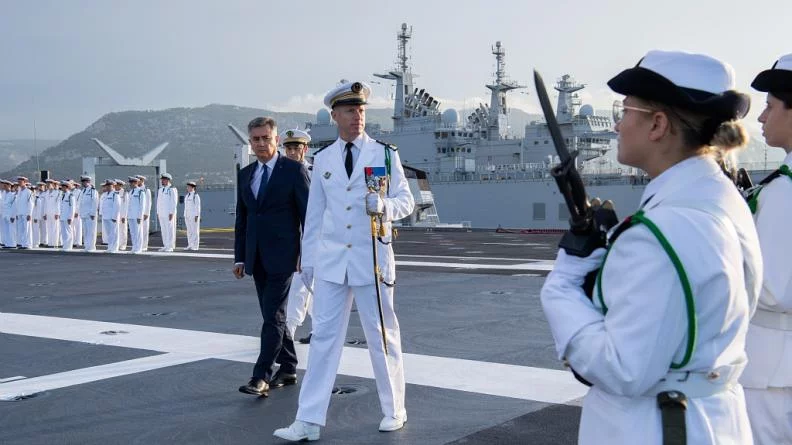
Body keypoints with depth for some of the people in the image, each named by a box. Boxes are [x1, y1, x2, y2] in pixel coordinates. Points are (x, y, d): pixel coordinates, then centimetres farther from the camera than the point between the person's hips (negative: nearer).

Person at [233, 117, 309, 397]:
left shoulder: (294, 170, -5)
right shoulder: (245, 175, 12)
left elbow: (307, 214, -6)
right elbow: (241, 219, 15)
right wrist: (240, 257, 10)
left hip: (282, 255, -6)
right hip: (256, 257, 6)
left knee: (273, 315, -9)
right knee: (272, 315, 11)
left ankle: (261, 376, -10)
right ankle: (288, 369, 21)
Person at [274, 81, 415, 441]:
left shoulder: (384, 153, 0)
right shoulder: (322, 159, 7)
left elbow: (406, 200, -2)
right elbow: (315, 213, 11)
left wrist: (384, 205, -24)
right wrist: (307, 259, 11)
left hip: (372, 258, -2)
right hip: (330, 261, 2)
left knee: (382, 335, 8)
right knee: (324, 336, 1)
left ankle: (394, 410, 24)